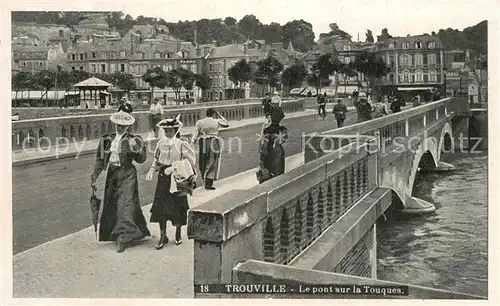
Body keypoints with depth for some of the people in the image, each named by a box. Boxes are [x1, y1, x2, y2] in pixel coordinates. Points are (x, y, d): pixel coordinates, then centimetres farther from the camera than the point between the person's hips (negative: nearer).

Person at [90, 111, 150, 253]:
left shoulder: (133, 140, -2)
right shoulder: (107, 140, 9)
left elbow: (141, 159, -7)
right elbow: (100, 159, 12)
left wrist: (137, 150, -26)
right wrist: (94, 175, 6)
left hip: (127, 175, -5)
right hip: (112, 175, 5)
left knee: (125, 204, -12)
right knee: (111, 205, 12)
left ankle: (123, 237, -12)